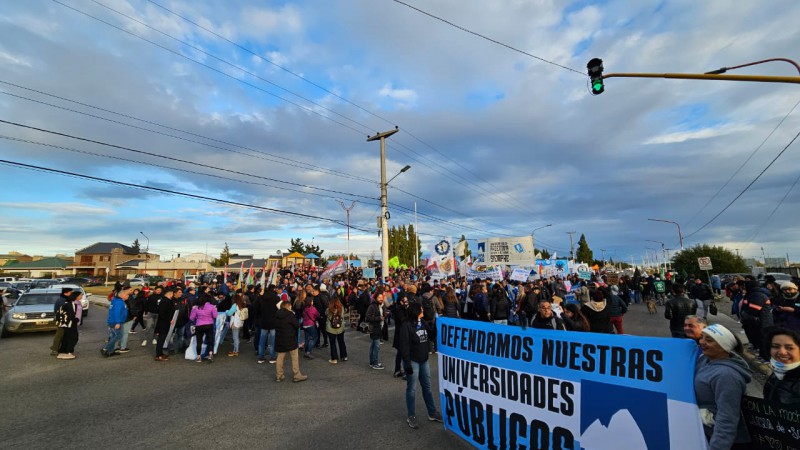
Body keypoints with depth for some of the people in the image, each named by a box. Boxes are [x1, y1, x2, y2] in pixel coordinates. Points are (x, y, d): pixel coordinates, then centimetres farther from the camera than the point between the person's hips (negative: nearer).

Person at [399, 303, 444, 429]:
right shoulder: (406, 326, -16)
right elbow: (404, 346, -17)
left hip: (424, 360, 7)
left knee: (427, 387, 17)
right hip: (412, 361, -7)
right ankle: (411, 417, 20)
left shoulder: (423, 323, 4)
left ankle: (432, 413, 30)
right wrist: (407, 363, -20)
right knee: (412, 389, 6)